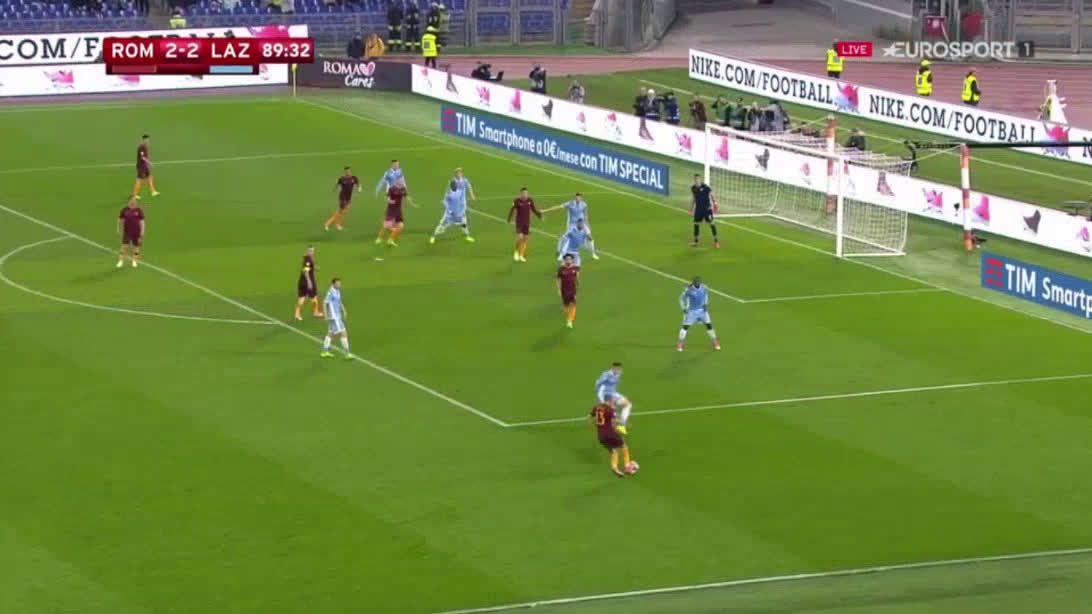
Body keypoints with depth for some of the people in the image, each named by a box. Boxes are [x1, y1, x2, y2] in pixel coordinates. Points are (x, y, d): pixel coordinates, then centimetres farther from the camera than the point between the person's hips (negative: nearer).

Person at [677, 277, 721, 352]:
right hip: (691, 311, -3)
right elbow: (682, 298, -6)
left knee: (709, 325, -1)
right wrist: (684, 309, -13)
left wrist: (705, 304, 1)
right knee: (685, 326, -7)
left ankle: (715, 343, 13)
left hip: (702, 310, 3)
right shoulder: (688, 289, -21)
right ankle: (680, 344, 9)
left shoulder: (703, 288, -10)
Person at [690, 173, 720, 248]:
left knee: (711, 223, -5)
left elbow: (712, 195, -6)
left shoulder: (705, 187, -12)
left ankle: (716, 240, 2)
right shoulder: (693, 188, 4)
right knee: (696, 223, 7)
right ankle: (695, 241, 18)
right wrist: (691, 209, 18)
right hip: (698, 209, 5)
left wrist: (714, 204, -15)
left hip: (707, 208, -5)